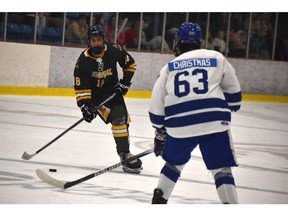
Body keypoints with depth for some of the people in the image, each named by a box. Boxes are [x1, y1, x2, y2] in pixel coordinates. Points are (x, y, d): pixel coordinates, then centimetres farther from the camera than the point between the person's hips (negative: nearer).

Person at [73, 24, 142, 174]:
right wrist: (85, 105, -24)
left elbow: (130, 64, 6)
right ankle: (125, 155, -25)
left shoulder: (114, 50, -12)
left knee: (124, 120, 8)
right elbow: (80, 87, -15)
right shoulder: (83, 60, -18)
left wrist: (125, 81, -3)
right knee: (117, 118, -24)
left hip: (114, 91, 4)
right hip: (96, 96, -4)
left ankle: (125, 152, 30)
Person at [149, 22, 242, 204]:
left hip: (179, 125, 2)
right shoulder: (216, 58, 12)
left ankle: (158, 200, 27)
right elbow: (233, 89, 18)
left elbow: (157, 106, 17)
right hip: (214, 121, -2)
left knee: (175, 162, 26)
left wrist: (160, 133, 26)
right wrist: (232, 105, 37)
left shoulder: (169, 67, 17)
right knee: (222, 168, 2)